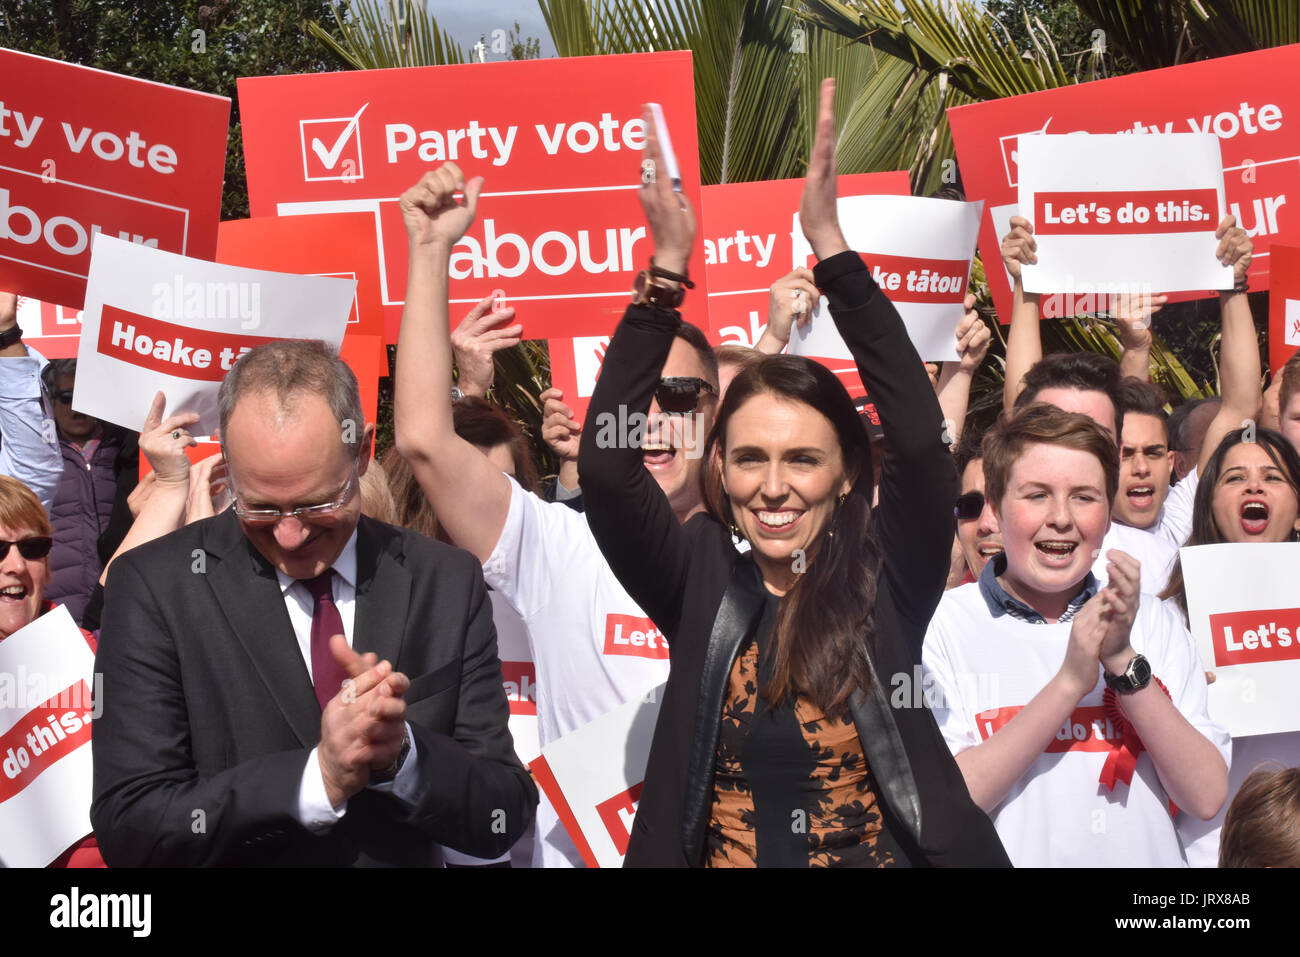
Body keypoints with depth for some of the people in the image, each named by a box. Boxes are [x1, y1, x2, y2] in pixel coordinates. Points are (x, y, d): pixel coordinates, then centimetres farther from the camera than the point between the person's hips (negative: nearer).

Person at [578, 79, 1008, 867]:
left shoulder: (886, 584, 0)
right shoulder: (700, 586, 3)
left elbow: (922, 437, -12)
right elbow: (606, 463, -9)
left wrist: (830, 242, -14)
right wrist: (668, 268, -14)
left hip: (888, 851, -1)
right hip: (721, 852, 1)